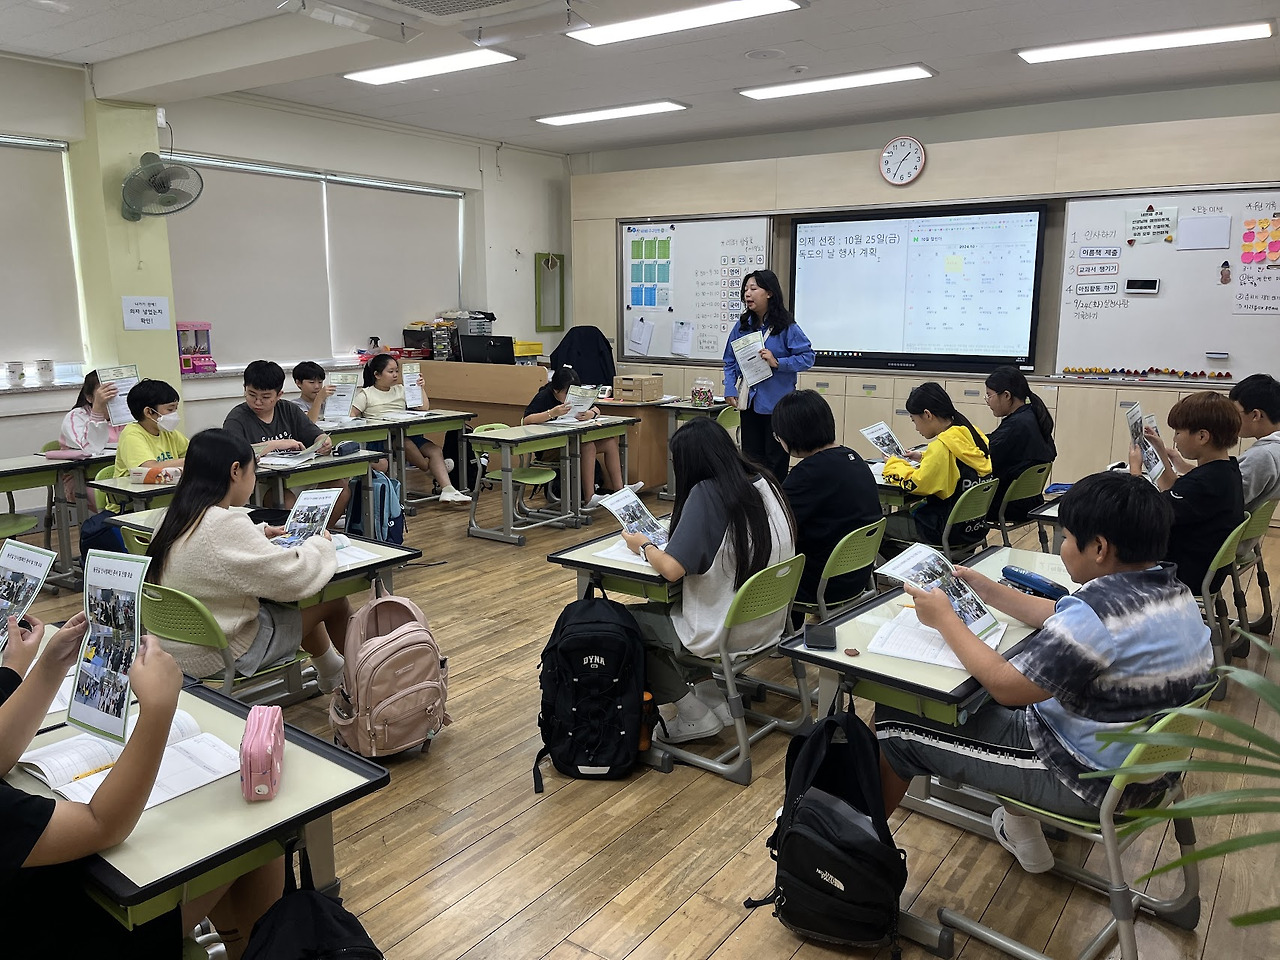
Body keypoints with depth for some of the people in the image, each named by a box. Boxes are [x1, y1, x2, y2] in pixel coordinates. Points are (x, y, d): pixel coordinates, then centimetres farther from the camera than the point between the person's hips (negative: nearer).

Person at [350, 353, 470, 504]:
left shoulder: (401, 390, 18)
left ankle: (448, 491, -28)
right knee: (404, 442, -38)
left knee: (435, 450, -18)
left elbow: (424, 407, 12)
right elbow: (352, 415, -2)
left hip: (406, 435, 5)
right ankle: (428, 469, -13)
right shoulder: (366, 394, 6)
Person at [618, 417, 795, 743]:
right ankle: (713, 696, 22)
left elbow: (671, 569, -24)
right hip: (767, 623, 8)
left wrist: (643, 546, -4)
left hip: (725, 635, -8)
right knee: (663, 606, 25)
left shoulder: (705, 494, -22)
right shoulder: (763, 483, 0)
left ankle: (695, 716, 14)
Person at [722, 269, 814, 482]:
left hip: (777, 405, -5)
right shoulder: (742, 326, 6)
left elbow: (807, 357, -11)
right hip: (750, 403, 5)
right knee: (751, 459, 12)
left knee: (776, 463, 5)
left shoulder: (786, 327, -9)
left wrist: (777, 363, -21)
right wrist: (730, 390, -1)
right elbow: (730, 361, 10)